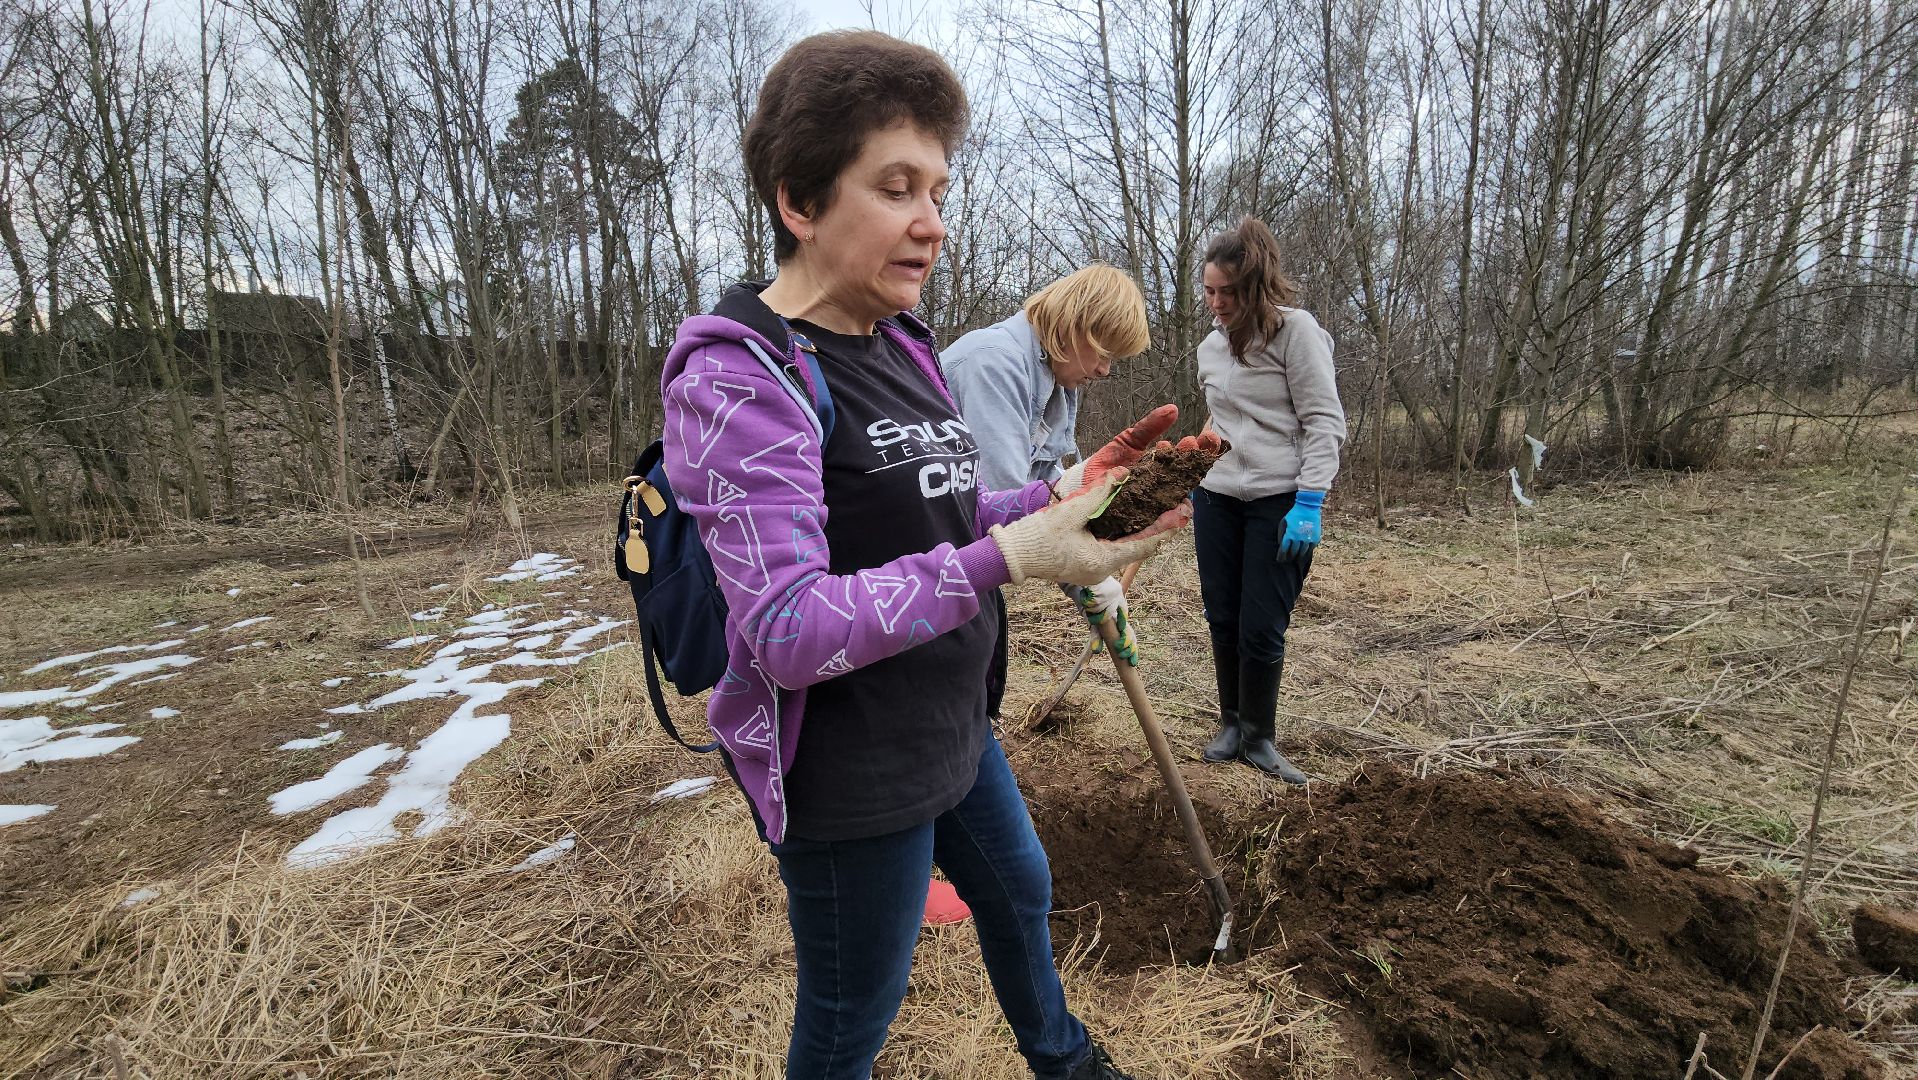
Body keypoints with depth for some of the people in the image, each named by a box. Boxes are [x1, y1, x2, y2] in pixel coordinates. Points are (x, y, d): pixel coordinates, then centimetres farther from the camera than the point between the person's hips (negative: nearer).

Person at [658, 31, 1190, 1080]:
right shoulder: (741, 373, -23)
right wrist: (1006, 558, -35)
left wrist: (1054, 498, -7)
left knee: (1018, 889, 30)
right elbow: (784, 629, -30)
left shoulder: (900, 345, 4)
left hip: (950, 728, 9)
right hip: (849, 777, -9)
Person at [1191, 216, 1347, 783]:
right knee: (1223, 620, 10)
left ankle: (1259, 737, 18)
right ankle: (1231, 723, 27)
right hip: (1216, 499, 6)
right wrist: (1194, 476, 22)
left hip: (1281, 502, -5)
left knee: (1261, 629, -2)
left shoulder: (1297, 330, -6)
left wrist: (1309, 503, -18)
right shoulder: (1210, 346, 12)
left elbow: (1325, 422, -10)